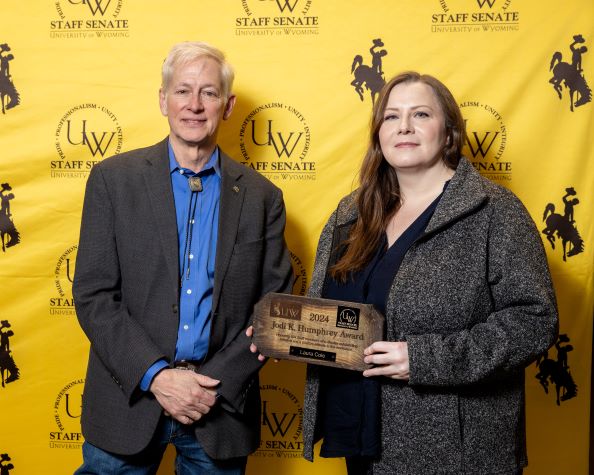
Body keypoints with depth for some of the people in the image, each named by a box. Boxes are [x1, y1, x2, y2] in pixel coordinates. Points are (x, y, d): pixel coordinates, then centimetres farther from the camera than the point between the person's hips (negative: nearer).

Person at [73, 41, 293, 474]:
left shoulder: (261, 196, 0)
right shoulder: (113, 179, -2)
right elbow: (92, 295, -5)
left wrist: (217, 382, -10)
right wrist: (156, 376, -14)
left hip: (222, 406, 1)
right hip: (130, 398, 0)